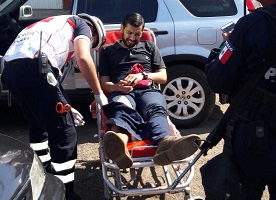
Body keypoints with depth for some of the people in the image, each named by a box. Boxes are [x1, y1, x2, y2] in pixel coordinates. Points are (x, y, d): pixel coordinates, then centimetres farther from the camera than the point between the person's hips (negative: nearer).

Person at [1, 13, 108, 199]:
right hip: (34, 67, -9)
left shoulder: (57, 26, 38)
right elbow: (84, 58, -4)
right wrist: (99, 93, 7)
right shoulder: (82, 24, 17)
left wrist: (65, 108, 38)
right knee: (65, 132, 0)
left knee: (40, 123, 31)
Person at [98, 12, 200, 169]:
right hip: (121, 92, -1)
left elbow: (163, 77, 19)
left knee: (157, 109, -38)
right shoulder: (108, 50, 25)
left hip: (148, 90, 2)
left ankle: (165, 142, -72)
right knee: (122, 108, -41)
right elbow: (104, 82, 15)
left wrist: (143, 75, -1)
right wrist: (117, 87, -9)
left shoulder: (150, 48, 28)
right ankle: (119, 145, -76)